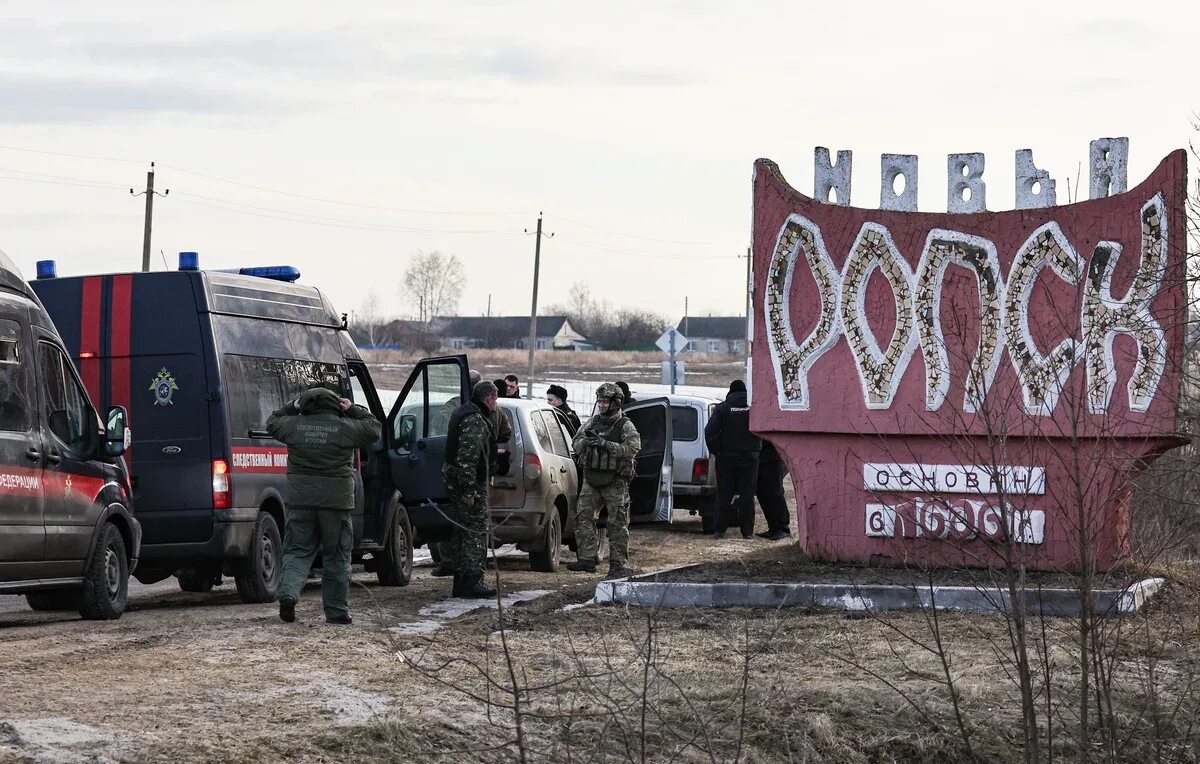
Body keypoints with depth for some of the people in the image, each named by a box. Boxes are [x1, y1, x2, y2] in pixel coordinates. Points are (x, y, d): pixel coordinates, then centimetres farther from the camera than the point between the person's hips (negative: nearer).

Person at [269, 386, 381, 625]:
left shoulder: (293, 425, 2)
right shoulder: (346, 428, -3)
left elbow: (272, 423, 22)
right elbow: (373, 428, 13)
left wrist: (292, 406, 27)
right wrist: (353, 410, 18)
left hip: (300, 498, 1)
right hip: (336, 498, -1)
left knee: (298, 551, 10)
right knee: (336, 556, 8)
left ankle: (289, 591, -16)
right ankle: (336, 611, 10)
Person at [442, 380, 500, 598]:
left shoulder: (465, 413, 17)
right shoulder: (475, 421, -17)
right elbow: (467, 457, -25)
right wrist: (469, 489, -25)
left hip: (455, 482, 11)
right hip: (470, 484, -11)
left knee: (462, 532, 15)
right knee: (476, 532, -8)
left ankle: (461, 582, 21)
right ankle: (472, 582, -11)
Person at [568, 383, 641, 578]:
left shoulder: (626, 426, -4)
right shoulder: (592, 423, 12)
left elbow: (632, 449, -17)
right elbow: (576, 444, 11)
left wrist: (605, 444, -22)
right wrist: (586, 440, -12)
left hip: (615, 482, -5)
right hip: (591, 479, 5)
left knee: (617, 525, -2)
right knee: (583, 517, -4)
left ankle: (619, 565, 2)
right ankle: (587, 559, -2)